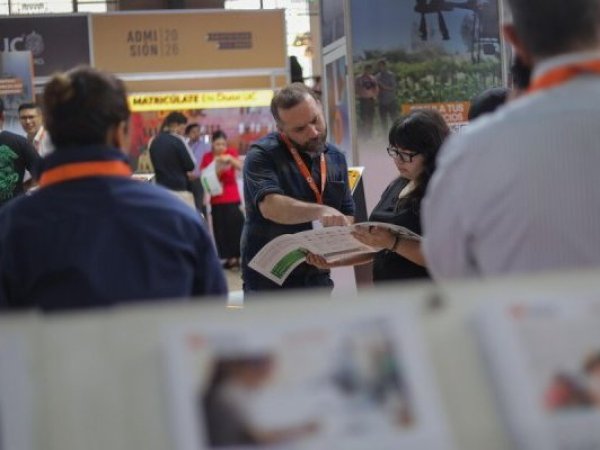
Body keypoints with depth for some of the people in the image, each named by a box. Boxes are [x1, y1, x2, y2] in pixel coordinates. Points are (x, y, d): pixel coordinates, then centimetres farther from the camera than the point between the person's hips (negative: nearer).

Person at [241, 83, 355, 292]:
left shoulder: (336, 158, 9)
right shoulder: (262, 155, -11)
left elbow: (347, 216, 13)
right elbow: (270, 206, -27)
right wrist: (319, 211, -43)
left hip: (317, 279, 6)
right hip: (269, 282, -6)